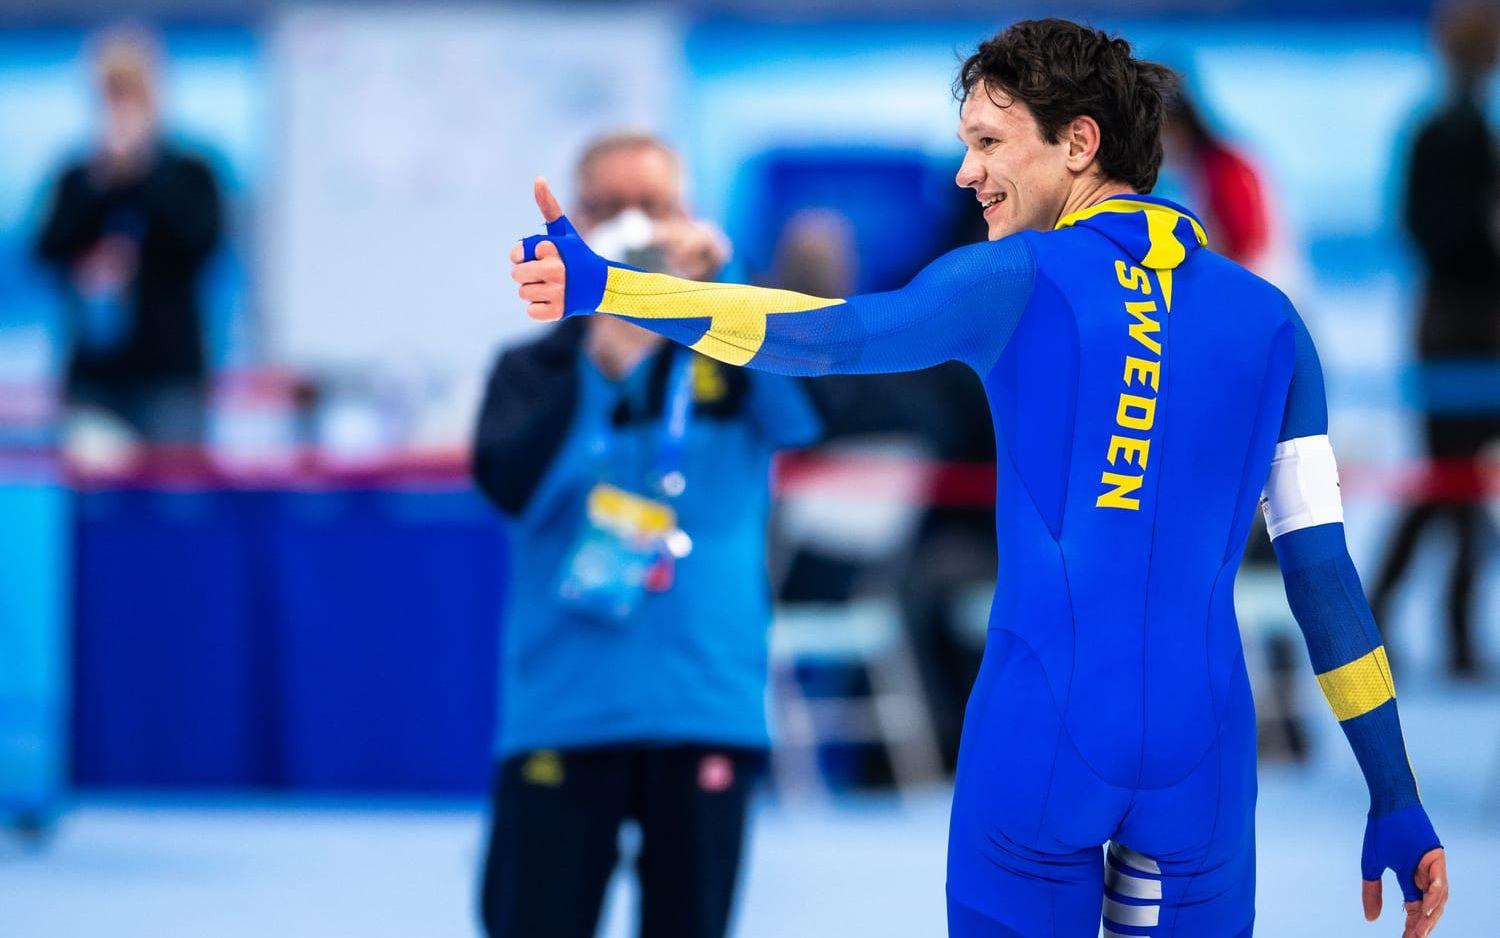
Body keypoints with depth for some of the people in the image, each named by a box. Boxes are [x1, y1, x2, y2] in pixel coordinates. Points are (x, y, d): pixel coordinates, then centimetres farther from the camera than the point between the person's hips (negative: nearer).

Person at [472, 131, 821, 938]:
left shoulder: (733, 358, 8)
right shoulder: (537, 370, 8)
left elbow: (803, 410, -14)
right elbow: (509, 483, -10)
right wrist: (602, 373, -23)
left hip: (707, 710, 1)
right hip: (561, 712, 0)